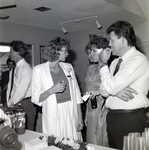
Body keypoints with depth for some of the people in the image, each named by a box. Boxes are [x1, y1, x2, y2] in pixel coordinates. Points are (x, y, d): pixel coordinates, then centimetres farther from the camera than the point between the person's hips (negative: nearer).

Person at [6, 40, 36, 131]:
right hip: (14, 104, 7)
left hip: (25, 104, -7)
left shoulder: (26, 68, -15)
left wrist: (10, 104, -12)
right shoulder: (14, 69, 10)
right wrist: (8, 103, 3)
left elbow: (21, 92, -19)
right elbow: (10, 87, 13)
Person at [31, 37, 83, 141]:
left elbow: (76, 92, 7)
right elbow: (36, 99, -4)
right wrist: (52, 90, -19)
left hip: (71, 114, 3)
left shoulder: (68, 67, 7)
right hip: (53, 117, -3)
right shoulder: (39, 70, -3)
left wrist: (80, 116, 2)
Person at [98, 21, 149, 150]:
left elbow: (111, 87, -22)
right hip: (112, 116, 8)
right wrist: (117, 91, -15)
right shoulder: (115, 61, 10)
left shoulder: (138, 60, -15)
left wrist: (103, 63, -9)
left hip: (130, 119, -7)